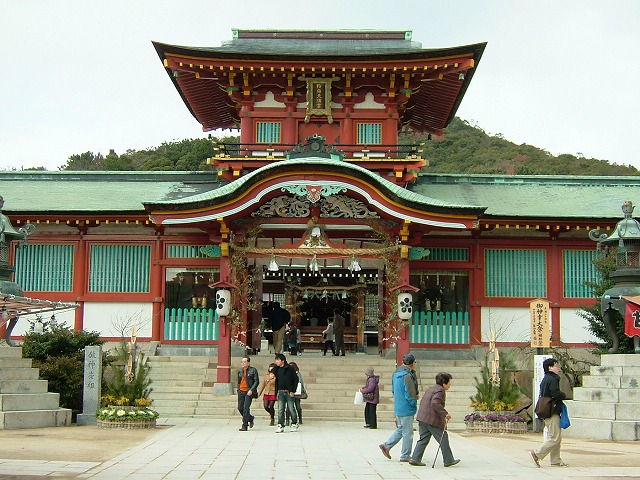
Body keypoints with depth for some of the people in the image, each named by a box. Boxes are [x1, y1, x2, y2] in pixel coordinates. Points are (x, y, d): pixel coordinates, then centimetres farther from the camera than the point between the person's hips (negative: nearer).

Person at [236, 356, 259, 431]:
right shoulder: (240, 371, 12)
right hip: (241, 391, 6)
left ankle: (244, 426, -5)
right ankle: (250, 418, 29)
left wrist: (251, 390, -16)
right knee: (240, 408, 3)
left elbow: (256, 381, -7)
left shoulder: (253, 370, -4)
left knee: (246, 408, -11)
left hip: (249, 392, -6)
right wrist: (238, 390, 12)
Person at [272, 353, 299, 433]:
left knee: (291, 409, 3)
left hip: (289, 392, -4)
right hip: (280, 392, 4)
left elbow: (296, 379, -6)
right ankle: (280, 425, 1)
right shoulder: (277, 369, 8)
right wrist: (276, 392, 5)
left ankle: (294, 424, 17)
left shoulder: (289, 368, -7)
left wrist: (293, 391, -10)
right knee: (280, 410, 0)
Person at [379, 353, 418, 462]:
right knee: (407, 433, 1)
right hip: (406, 409, -9)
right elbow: (410, 394, -20)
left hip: (397, 407, 9)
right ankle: (405, 456, 8)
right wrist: (414, 404, -4)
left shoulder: (396, 373, 9)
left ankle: (386, 445, 14)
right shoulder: (407, 376, -20)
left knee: (400, 429, 21)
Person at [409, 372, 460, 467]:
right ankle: (449, 460, 10)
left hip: (422, 418, 9)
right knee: (443, 439, 2)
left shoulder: (431, 389, 20)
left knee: (423, 439, 10)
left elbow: (422, 402, 24)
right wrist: (445, 413, -23)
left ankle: (415, 459, 4)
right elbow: (435, 403, -26)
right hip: (433, 420, -9)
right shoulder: (440, 390, -11)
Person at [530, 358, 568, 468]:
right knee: (554, 438, -8)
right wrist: (564, 395, -2)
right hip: (552, 413, -11)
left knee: (557, 438, 13)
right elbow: (556, 395, -23)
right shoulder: (552, 379, -14)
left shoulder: (545, 379, 18)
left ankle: (556, 461, 15)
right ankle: (536, 454, -7)